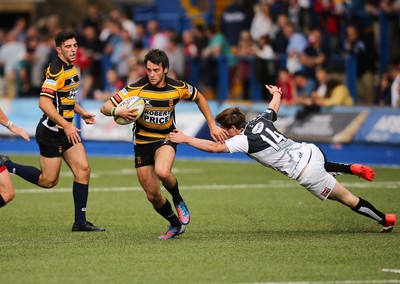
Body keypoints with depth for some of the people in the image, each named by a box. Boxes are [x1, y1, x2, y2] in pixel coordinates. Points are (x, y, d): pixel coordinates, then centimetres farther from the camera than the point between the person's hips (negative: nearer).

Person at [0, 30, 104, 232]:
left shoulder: (70, 67, 11)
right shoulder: (55, 70, -20)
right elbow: (44, 103, -27)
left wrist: (81, 113, 18)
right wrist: (66, 126, -28)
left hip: (67, 129, 9)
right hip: (51, 131, -9)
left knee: (83, 170, -1)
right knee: (48, 181, -1)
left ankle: (80, 222, 4)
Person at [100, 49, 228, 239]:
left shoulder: (178, 88, -10)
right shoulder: (136, 89, -15)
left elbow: (199, 98, 11)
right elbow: (105, 108, -16)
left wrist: (212, 126, 10)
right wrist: (118, 111, -39)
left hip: (166, 139, -1)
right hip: (142, 142, 1)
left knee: (162, 172, -35)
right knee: (153, 196, 2)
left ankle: (178, 201, -4)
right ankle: (176, 225, 29)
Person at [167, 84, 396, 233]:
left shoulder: (244, 141, -14)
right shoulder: (261, 121, 7)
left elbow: (214, 147, -14)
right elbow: (275, 105, 27)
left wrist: (185, 139, -8)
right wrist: (276, 93, 49)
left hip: (306, 174, -7)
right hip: (312, 151, 7)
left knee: (346, 198, 5)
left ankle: (385, 220, 11)